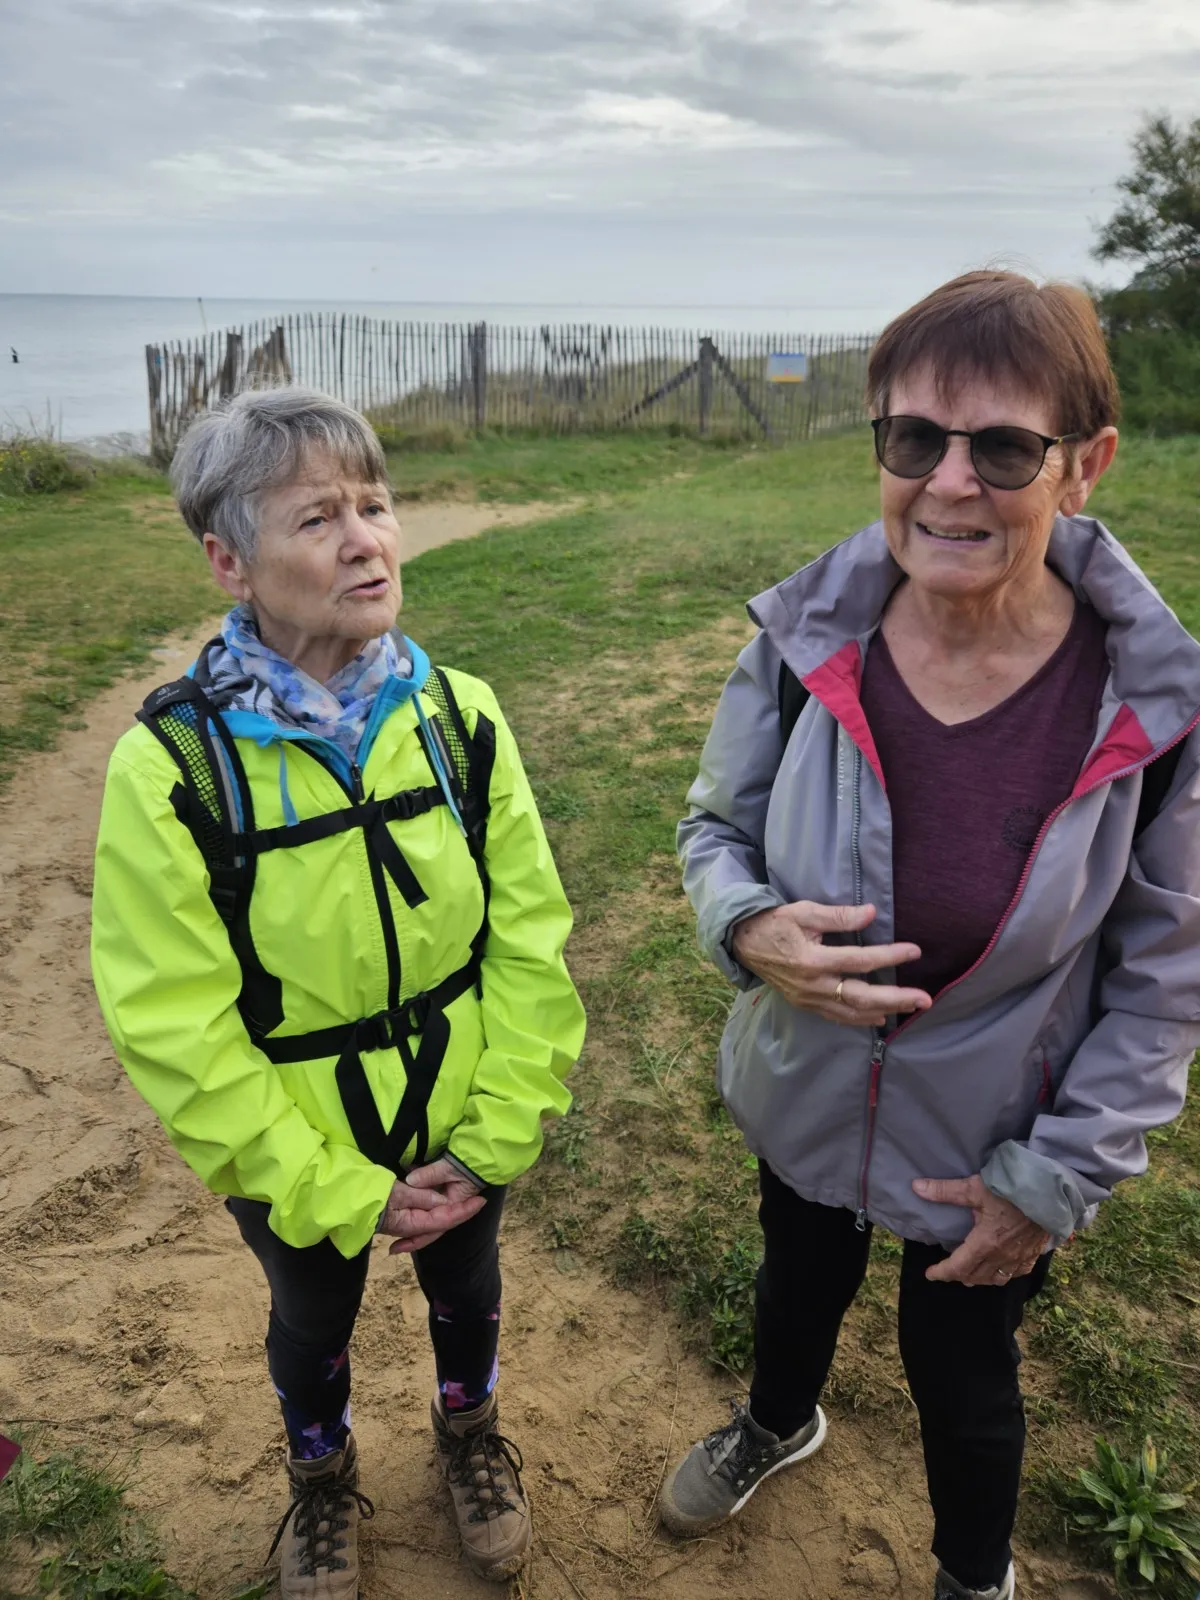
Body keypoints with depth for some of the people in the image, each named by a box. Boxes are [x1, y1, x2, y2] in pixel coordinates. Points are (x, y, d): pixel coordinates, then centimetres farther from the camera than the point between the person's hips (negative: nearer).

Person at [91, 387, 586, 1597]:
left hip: (461, 1137, 3)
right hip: (298, 1163, -2)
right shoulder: (170, 767, -24)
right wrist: (338, 1193, -16)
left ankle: (468, 1427, 62)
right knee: (313, 1324, 26)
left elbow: (529, 936, -10)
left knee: (466, 1292, 28)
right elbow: (175, 1026, -20)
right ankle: (322, 1476, 59)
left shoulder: (459, 717, -15)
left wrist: (496, 1137, -12)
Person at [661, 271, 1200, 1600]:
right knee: (799, 1284, 31)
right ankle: (778, 1422, 68)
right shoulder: (802, 640, -20)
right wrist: (750, 929, -25)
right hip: (802, 1094, 2)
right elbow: (715, 828, -4)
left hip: (991, 1146, -2)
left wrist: (1054, 1178, -10)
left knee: (960, 1371, 22)